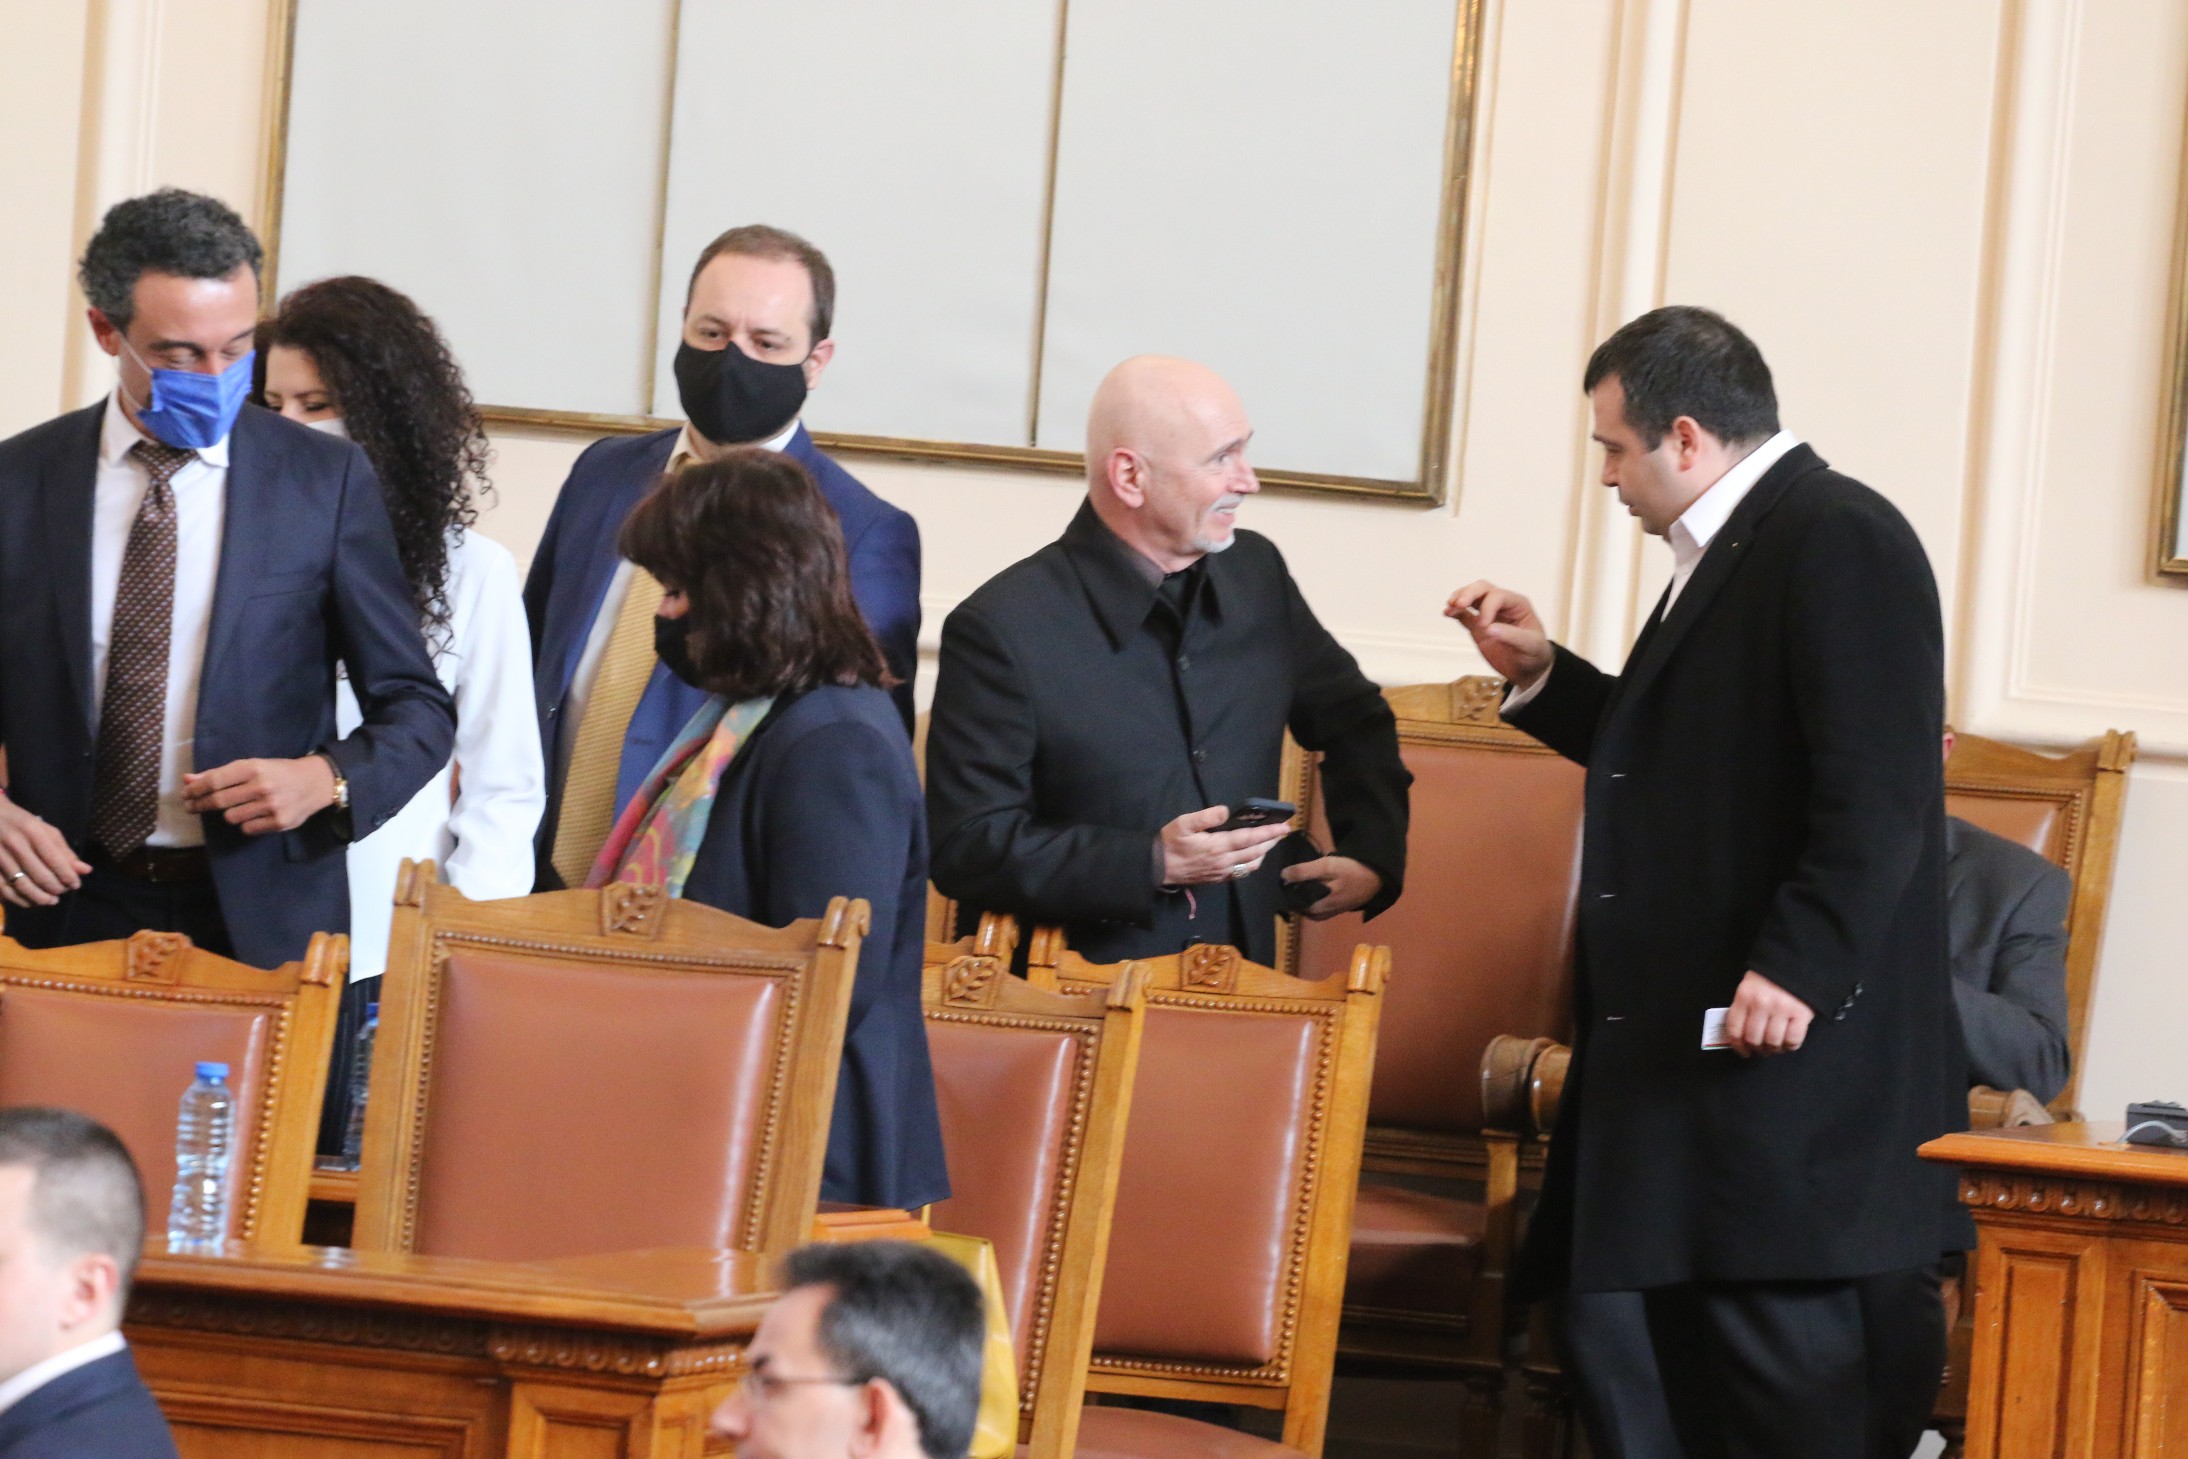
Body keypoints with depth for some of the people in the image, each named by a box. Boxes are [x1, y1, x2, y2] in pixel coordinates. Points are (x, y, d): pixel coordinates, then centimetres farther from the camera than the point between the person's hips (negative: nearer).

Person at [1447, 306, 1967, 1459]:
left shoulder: (1840, 540, -13)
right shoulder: (1725, 552, 19)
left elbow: (1876, 791, -21)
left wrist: (1797, 968, -27)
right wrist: (1540, 675, 18)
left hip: (1786, 1036, -11)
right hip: (1689, 1027, 11)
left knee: (1776, 1338, -11)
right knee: (1691, 1329, 11)